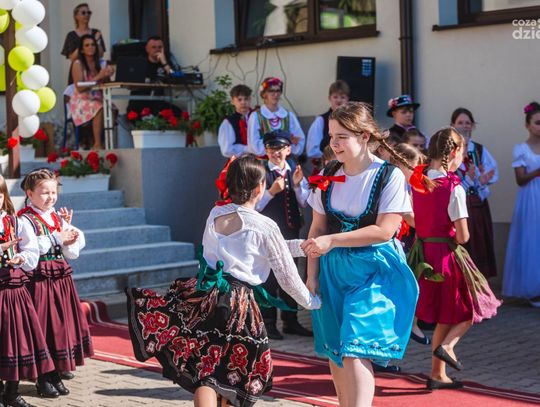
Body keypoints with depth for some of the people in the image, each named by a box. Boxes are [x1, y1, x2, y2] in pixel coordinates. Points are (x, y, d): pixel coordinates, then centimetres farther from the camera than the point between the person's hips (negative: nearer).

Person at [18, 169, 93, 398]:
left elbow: (73, 252, 9)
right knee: (43, 326, -2)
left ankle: (56, 373, 20)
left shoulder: (59, 218, 12)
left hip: (61, 277, 6)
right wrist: (57, 237, -18)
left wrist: (68, 229, -7)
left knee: (61, 323, 9)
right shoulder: (25, 220, -7)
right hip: (39, 278, -6)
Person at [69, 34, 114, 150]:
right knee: (100, 109, -34)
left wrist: (107, 76, -12)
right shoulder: (78, 64, -5)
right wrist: (98, 77, -22)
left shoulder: (99, 63, 11)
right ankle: (97, 144, -31)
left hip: (97, 99, 5)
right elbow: (80, 88, -16)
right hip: (81, 101, -5)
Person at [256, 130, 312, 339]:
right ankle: (268, 323, 12)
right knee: (269, 277, 0)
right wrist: (271, 191, -27)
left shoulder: (296, 170, 4)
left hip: (291, 231, 6)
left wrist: (297, 184, -13)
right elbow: (255, 205, -14)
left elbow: (304, 202, 3)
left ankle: (290, 321, 27)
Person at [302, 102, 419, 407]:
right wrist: (312, 275, 4)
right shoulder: (328, 175, 4)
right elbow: (318, 229, 7)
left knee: (355, 351, -15)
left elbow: (384, 230, -16)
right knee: (335, 352, 12)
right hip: (333, 270, 5)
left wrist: (332, 241, -20)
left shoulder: (390, 176, -10)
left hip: (373, 271, -5)